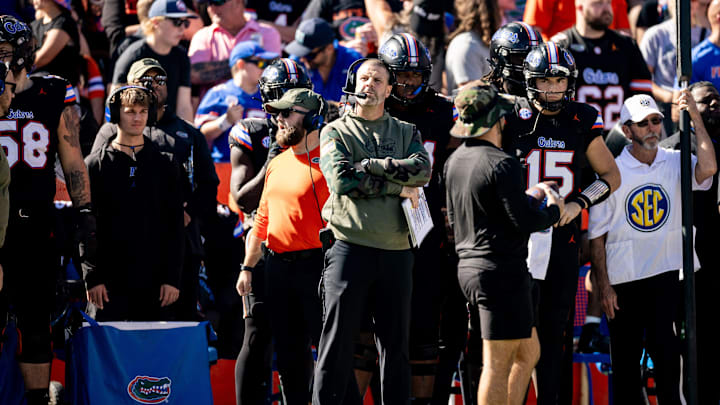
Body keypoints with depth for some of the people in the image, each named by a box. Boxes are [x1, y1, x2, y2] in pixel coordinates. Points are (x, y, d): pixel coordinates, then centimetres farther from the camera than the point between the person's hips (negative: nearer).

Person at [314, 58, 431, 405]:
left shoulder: (406, 133, 15)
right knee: (337, 342, -4)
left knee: (395, 343, 7)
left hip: (396, 250, 3)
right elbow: (342, 180, -11)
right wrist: (397, 187, -9)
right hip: (349, 247, -3)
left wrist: (368, 165, -11)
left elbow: (422, 169, -6)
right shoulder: (336, 132, 8)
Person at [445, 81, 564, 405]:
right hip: (502, 271, -9)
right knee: (497, 363, -5)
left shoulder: (454, 161, 11)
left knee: (528, 353, 18)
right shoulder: (501, 165, -17)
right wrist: (553, 210, 2)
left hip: (469, 267, 9)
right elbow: (525, 222, -19)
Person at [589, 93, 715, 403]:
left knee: (665, 349, -9)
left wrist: (695, 118, -18)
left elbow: (708, 168, -19)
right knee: (625, 357, 6)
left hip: (668, 273, 0)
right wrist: (603, 286, -5)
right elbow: (597, 235, 0)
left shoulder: (675, 163, 4)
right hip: (624, 278, 0)